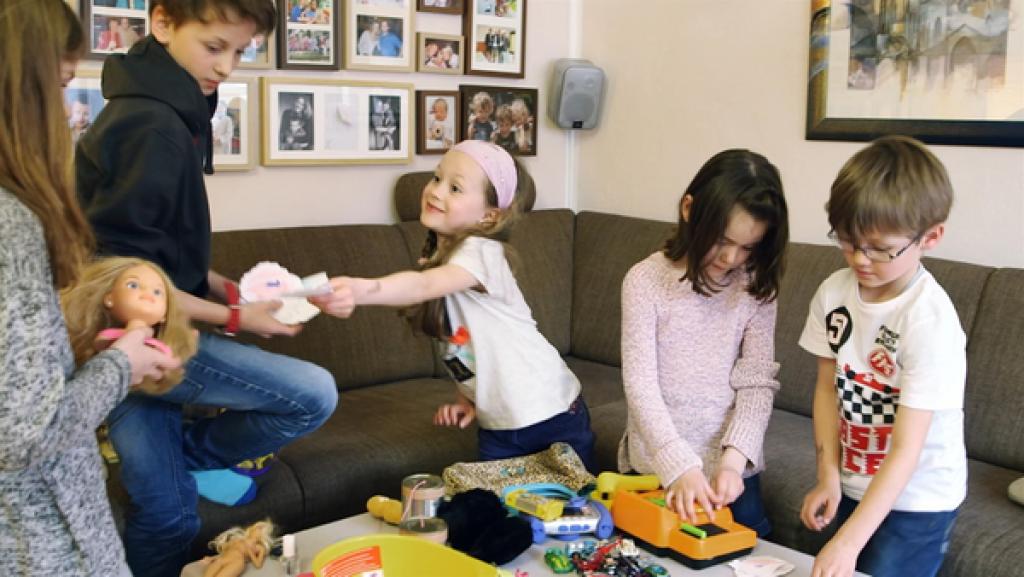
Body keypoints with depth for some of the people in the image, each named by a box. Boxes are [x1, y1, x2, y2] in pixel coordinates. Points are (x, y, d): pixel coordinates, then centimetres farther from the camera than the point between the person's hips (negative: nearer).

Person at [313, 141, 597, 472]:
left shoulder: (482, 253, -21)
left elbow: (423, 286, -41)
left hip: (551, 418, -7)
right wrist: (465, 398, -2)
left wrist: (360, 289, -56)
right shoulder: (440, 259, 4)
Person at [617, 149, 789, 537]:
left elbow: (757, 383, -5)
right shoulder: (646, 280, -11)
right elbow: (640, 384, -15)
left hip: (732, 470, 2)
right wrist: (679, 465, -24)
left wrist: (734, 459, -19)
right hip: (656, 467, -2)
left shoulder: (756, 288, -3)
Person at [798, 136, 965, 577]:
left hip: (915, 502, -5)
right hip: (852, 485, 5)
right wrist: (828, 476, -7)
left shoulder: (930, 321, -25)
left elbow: (906, 450, -26)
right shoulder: (834, 292, -8)